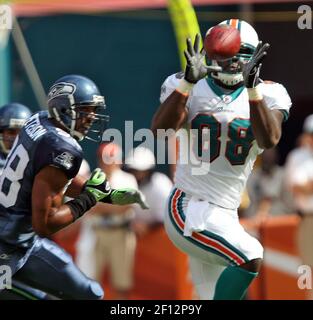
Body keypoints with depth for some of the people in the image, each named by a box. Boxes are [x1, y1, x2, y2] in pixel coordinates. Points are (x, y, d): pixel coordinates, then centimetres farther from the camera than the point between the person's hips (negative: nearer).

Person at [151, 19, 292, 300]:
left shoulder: (267, 94, 2)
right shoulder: (188, 88, -2)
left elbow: (269, 140, -18)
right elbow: (160, 130, -21)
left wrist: (253, 87, -28)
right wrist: (189, 81, -29)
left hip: (225, 215, 5)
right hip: (190, 209, -5)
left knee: (219, 293, 10)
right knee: (251, 257, -25)